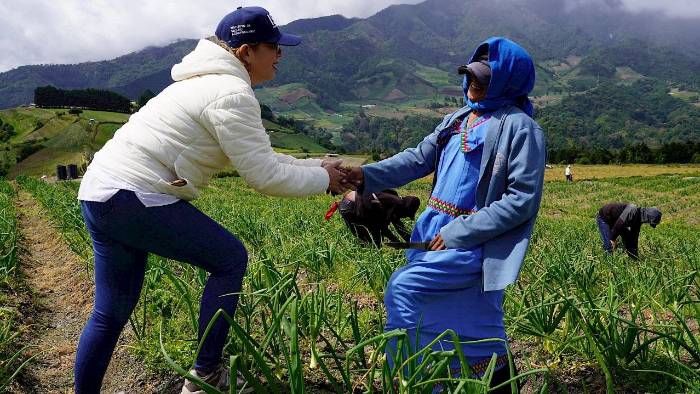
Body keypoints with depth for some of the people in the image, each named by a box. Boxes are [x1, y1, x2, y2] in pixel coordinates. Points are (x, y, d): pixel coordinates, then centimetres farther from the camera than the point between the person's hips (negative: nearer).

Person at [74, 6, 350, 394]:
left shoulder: (211, 83, 19)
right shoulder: (232, 93, -13)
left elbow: (259, 157, 21)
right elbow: (264, 176, -13)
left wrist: (317, 165, 18)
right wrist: (323, 180, 1)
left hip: (99, 194, 10)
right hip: (135, 198, -10)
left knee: (110, 314, 16)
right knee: (230, 260, 4)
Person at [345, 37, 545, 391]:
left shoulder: (520, 127, -10)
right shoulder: (456, 121, 12)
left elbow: (522, 200, -16)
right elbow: (419, 158, 5)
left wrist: (458, 233, -18)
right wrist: (366, 175, -11)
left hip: (475, 241, -7)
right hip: (436, 231, 7)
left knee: (403, 290, -12)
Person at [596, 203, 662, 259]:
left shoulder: (638, 219, -4)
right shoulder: (633, 210, -33)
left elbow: (634, 237, 4)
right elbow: (619, 224, -33)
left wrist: (635, 257, 6)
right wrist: (613, 239, -22)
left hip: (614, 220, 9)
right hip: (603, 218, -9)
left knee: (629, 238, 10)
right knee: (610, 246, -15)